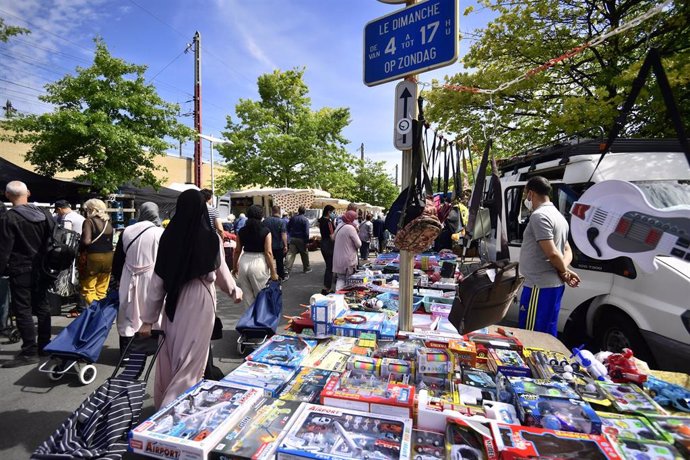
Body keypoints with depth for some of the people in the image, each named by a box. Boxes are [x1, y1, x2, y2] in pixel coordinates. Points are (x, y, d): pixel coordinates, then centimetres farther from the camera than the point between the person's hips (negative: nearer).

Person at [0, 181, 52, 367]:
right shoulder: (43, 214, 4)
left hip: (21, 271, -6)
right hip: (42, 269, 6)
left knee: (23, 310, -1)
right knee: (42, 306, 14)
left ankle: (29, 352, 1)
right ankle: (44, 345, 23)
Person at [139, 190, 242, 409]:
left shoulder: (168, 236, -6)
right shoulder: (211, 238, -11)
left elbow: (157, 280, -2)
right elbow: (220, 271, 4)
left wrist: (148, 318, 8)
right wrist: (234, 290, 25)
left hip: (174, 301, 4)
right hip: (200, 302, -4)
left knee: (168, 357, 21)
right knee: (191, 359, 9)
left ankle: (163, 403, 41)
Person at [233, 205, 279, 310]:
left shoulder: (241, 231, 5)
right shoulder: (265, 231, -6)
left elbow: (237, 251, 8)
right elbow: (268, 253, -10)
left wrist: (235, 267, 20)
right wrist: (273, 272, -5)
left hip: (244, 262, 4)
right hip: (259, 263, -4)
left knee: (247, 296, 15)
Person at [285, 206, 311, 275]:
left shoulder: (292, 218, 7)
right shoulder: (305, 220, -9)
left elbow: (288, 228, 13)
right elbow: (306, 232, -13)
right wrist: (306, 241, -10)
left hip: (293, 238, 4)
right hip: (301, 239, -4)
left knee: (291, 254, -2)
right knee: (304, 254, 11)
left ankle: (287, 269, -12)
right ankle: (306, 268, 24)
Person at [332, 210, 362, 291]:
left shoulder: (339, 226, 7)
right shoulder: (351, 228, -17)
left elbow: (333, 238, 21)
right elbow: (358, 244, -13)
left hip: (338, 259, 7)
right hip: (348, 260, -7)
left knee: (340, 279, 13)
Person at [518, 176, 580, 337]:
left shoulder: (539, 215, -15)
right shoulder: (558, 215, 18)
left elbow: (552, 253, -22)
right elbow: (567, 250, 19)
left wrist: (564, 271, -4)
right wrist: (564, 269, 0)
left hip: (540, 285, -10)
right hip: (554, 284, 10)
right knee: (548, 334, 17)